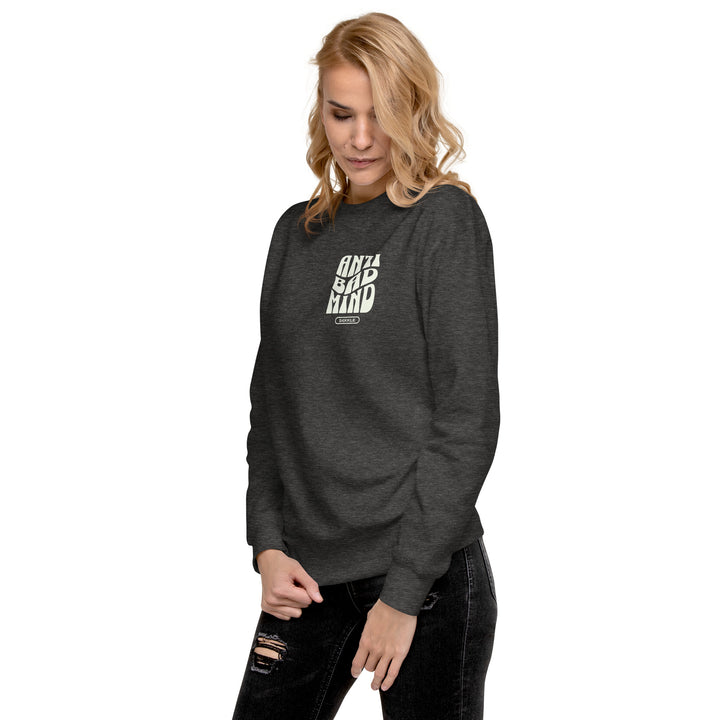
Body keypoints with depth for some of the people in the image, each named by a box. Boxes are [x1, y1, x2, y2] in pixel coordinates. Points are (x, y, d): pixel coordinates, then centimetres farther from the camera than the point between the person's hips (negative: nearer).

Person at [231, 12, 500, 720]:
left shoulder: (446, 219, -6)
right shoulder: (298, 231, 10)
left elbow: (467, 418, -11)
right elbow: (271, 405, 13)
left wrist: (404, 592, -14)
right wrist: (268, 544, 0)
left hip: (425, 569, -5)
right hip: (305, 573, 5)